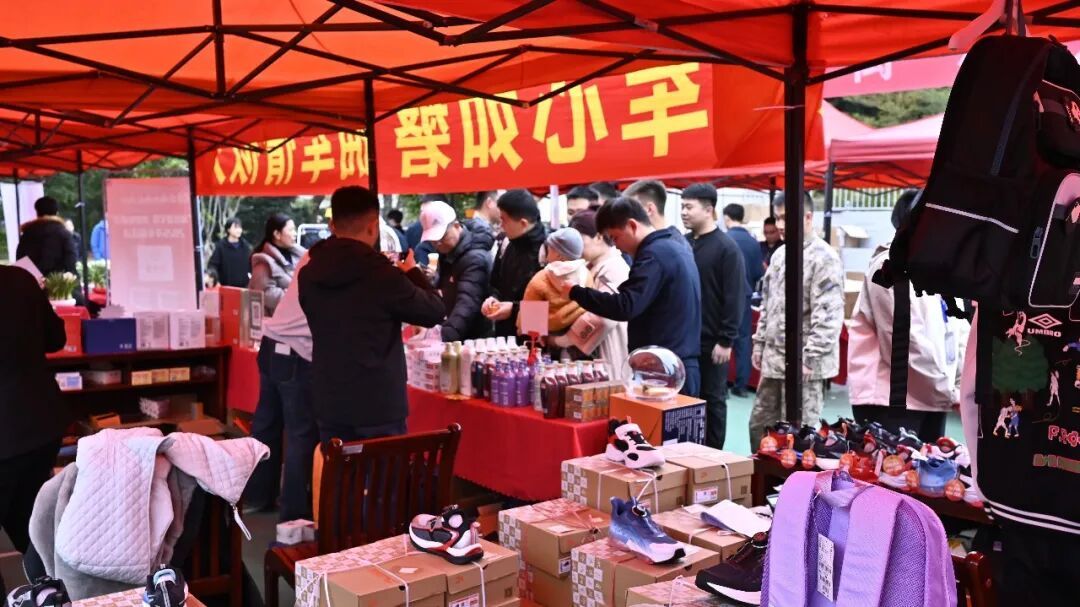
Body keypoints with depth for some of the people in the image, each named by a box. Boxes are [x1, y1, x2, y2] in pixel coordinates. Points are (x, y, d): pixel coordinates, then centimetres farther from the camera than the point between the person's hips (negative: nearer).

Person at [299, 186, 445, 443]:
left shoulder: (309, 274, 2)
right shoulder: (382, 275, -15)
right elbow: (435, 312, -4)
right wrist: (412, 272, 12)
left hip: (328, 403, 5)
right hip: (379, 404, -5)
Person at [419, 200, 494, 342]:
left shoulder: (475, 258, -22)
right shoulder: (447, 251, 6)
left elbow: (467, 305, -35)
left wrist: (443, 336, -48)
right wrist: (434, 277, 2)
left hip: (473, 340, -8)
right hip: (453, 340, 8)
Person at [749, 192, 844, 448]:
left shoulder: (824, 257, -14)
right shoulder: (779, 254, 13)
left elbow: (829, 314, -19)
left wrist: (810, 357, -21)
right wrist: (760, 343, 17)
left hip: (802, 362, -8)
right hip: (773, 358, 8)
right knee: (760, 425, 14)